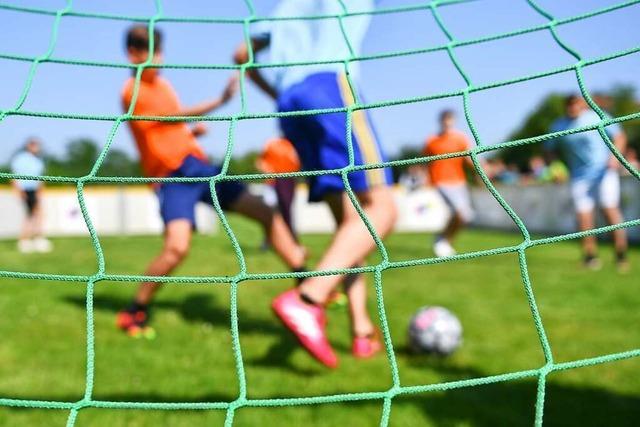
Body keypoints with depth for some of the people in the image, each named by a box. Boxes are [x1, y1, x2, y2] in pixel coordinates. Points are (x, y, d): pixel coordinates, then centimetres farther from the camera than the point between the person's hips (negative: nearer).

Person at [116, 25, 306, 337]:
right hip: (173, 176, -8)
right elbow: (176, 115, -16)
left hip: (201, 165, 8)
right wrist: (219, 101, -23)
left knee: (266, 214, 4)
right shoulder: (133, 92, -7)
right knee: (177, 246, -29)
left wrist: (192, 131, 7)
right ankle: (134, 312, -7)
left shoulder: (162, 84, 17)